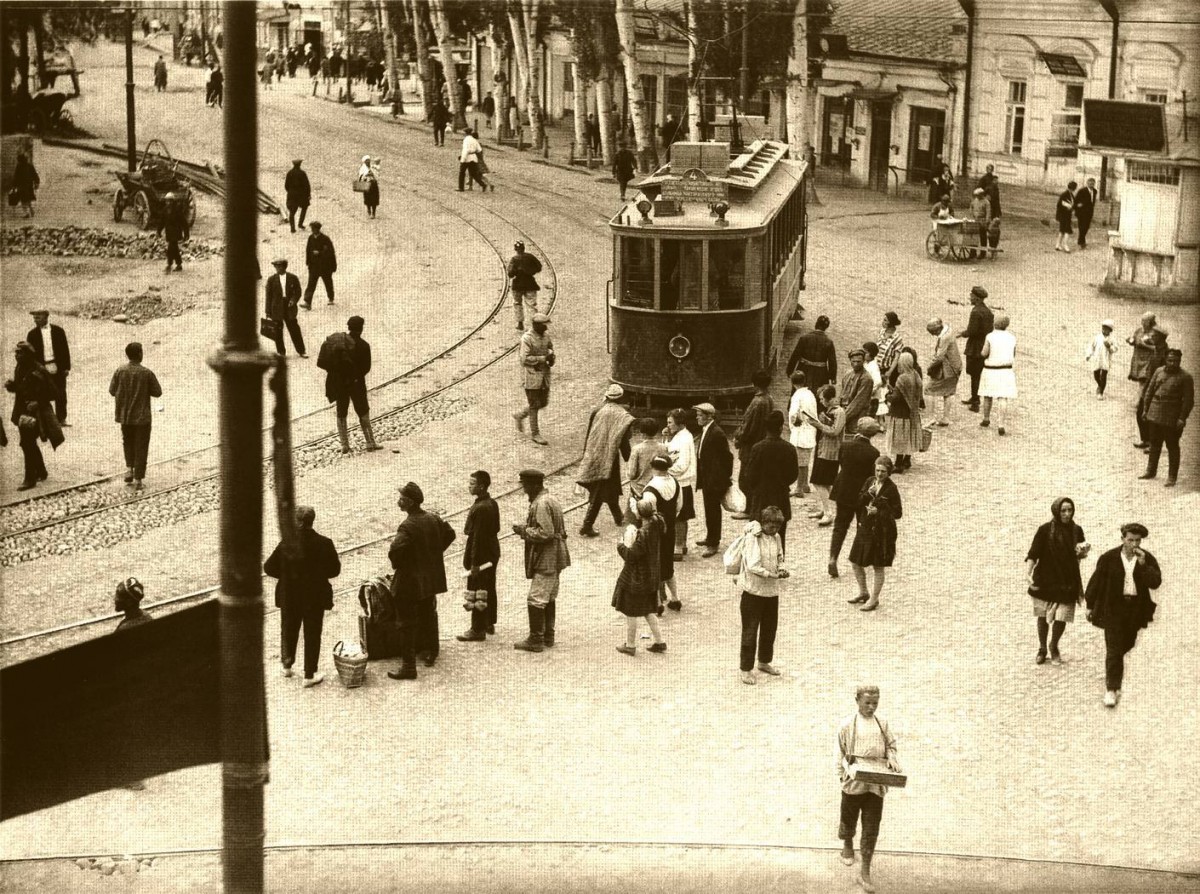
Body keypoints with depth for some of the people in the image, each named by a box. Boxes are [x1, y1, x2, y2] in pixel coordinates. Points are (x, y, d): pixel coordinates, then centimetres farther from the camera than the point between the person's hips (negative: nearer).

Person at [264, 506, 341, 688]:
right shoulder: (323, 544, -18)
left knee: (289, 630, 24)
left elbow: (269, 568, -9)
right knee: (312, 635, 12)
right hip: (315, 598, -1)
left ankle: (287, 665, 40)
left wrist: (287, 574, 7)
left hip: (289, 596, 1)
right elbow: (334, 569, -9)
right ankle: (309, 676, 17)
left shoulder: (286, 543, -15)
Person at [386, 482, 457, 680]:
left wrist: (396, 565, -14)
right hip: (431, 579, 8)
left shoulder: (408, 526, -25)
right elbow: (450, 535, 16)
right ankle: (431, 653, 38)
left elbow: (395, 550, -35)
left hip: (409, 582, -8)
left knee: (407, 624, 0)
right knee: (428, 616, 24)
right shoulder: (434, 519, 0)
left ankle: (408, 666, 1)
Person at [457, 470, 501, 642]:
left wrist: (474, 563, -21)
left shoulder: (480, 508, -23)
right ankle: (489, 624, 30)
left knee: (476, 592, -2)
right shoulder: (492, 504, 6)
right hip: (492, 553, 10)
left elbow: (478, 537, -24)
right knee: (489, 590, 19)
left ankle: (478, 630, 2)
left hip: (481, 555, -10)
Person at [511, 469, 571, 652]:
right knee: (549, 598, 17)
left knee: (536, 600, -6)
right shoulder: (551, 500, 14)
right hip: (554, 559, 11)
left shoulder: (541, 504, -20)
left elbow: (545, 533, -26)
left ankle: (536, 640, -4)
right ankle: (548, 636, 24)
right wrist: (525, 529, 13)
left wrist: (524, 531, -14)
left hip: (545, 560, -11)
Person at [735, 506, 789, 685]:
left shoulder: (776, 537, 5)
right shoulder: (752, 538, -16)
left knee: (770, 627, 18)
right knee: (750, 630, 0)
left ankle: (764, 662, 36)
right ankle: (746, 669, 10)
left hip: (771, 590, 7)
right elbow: (752, 566, -23)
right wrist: (773, 575, -25)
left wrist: (781, 569, -7)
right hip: (753, 590, -7)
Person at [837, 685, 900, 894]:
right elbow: (840, 753, -2)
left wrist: (892, 759, -6)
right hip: (854, 782, -1)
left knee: (871, 829, 0)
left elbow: (891, 745, 13)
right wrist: (844, 773, -11)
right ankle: (847, 846, 52)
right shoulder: (848, 726, -6)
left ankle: (865, 873, 6)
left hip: (876, 784, 1)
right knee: (849, 819, 19)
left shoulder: (882, 724, 2)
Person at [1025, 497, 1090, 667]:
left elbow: (1079, 556, 13)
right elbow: (1033, 554, -11)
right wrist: (1027, 573, -24)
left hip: (1068, 581, 2)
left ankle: (1054, 648, 27)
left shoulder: (1076, 531, 1)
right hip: (1046, 580, -2)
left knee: (1061, 617, 1)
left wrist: (1083, 552, -11)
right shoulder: (1045, 530, -9)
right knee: (1043, 616, 10)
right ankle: (1042, 649, 30)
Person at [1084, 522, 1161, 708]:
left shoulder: (1148, 560, 0)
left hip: (1136, 609, 3)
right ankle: (1111, 689, -9)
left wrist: (1143, 564, -23)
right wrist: (1090, 605, 6)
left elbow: (1155, 583, -12)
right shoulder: (1108, 558, -5)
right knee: (1114, 649, -8)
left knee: (1126, 647, 12)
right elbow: (1096, 581, 3)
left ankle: (1115, 684, 32)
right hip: (1113, 609, -3)